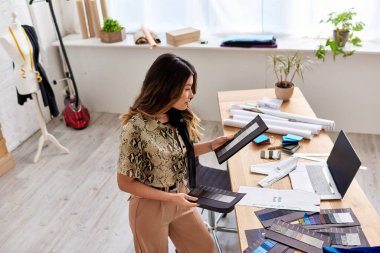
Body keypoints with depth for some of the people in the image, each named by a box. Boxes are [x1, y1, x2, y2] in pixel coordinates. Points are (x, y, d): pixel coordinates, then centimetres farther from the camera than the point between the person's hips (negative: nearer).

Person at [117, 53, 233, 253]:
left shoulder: (178, 117, -7)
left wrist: (211, 145, -5)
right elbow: (125, 183, -20)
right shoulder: (135, 128, -28)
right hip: (151, 207, -6)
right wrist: (170, 197, -23)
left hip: (180, 198, 6)